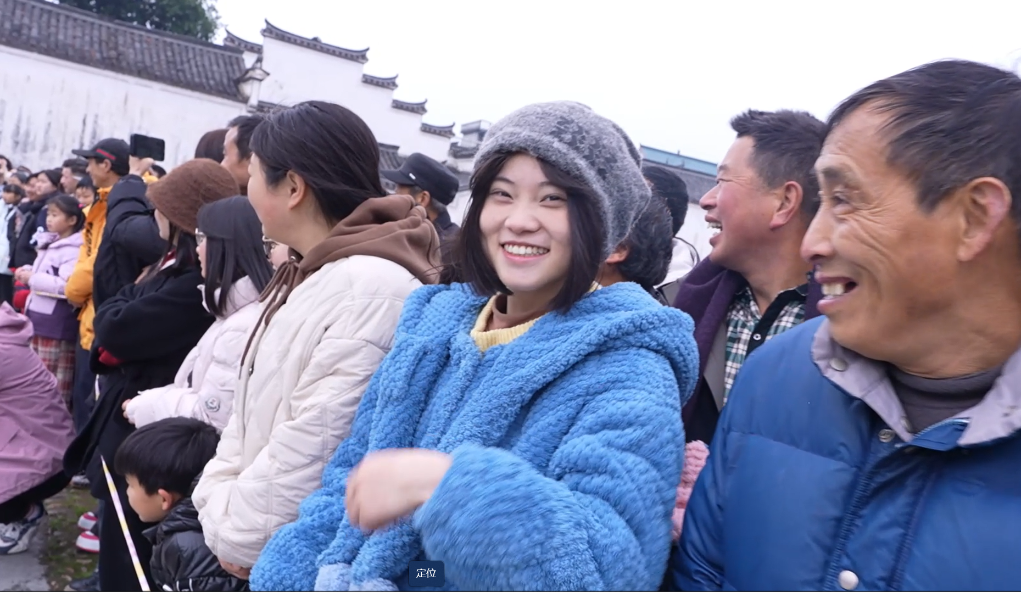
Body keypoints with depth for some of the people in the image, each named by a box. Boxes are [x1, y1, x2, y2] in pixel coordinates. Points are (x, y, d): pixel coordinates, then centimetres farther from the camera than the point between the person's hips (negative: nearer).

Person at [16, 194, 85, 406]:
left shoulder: (72, 250, -15)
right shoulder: (49, 243, 16)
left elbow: (67, 287, -26)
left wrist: (32, 278, -17)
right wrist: (27, 273, 6)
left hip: (57, 325, -10)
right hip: (39, 319, 10)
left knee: (55, 385, -3)